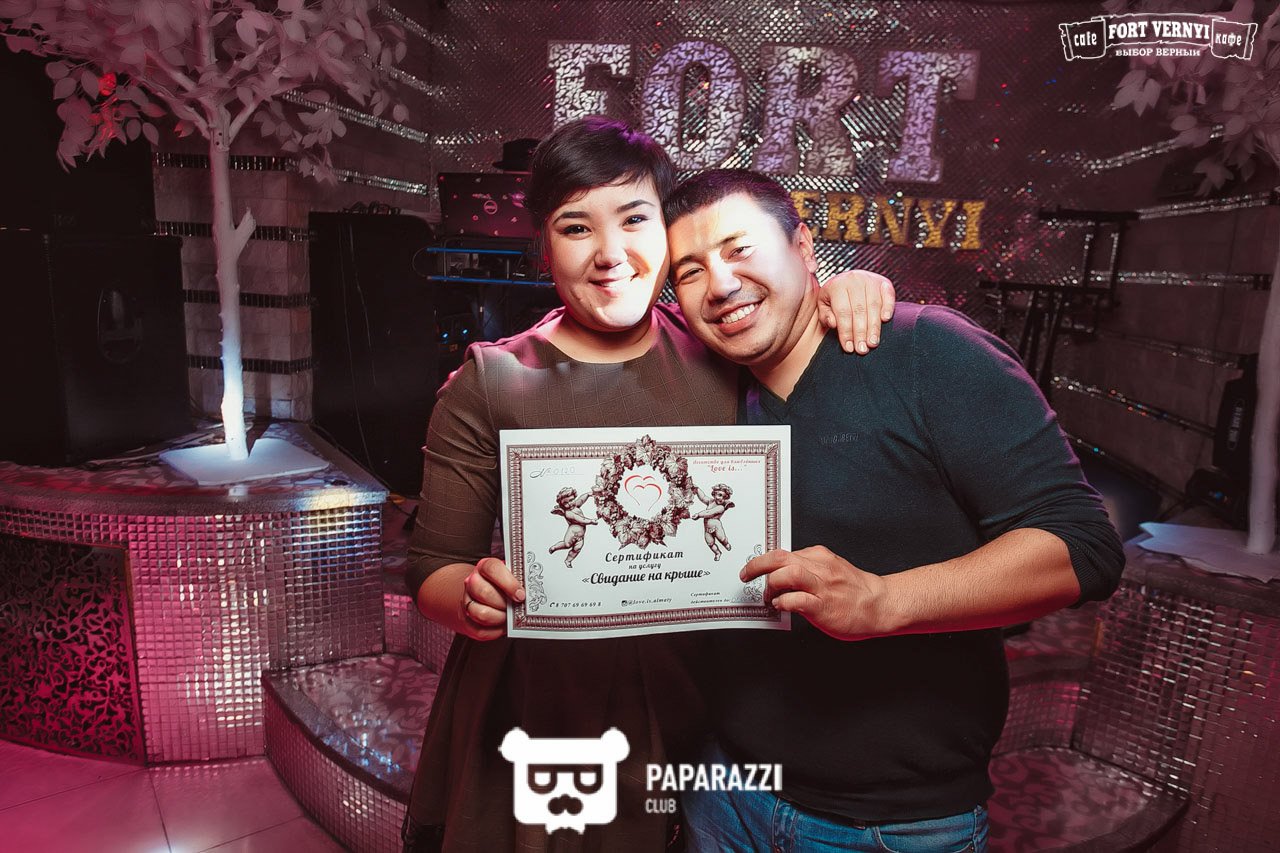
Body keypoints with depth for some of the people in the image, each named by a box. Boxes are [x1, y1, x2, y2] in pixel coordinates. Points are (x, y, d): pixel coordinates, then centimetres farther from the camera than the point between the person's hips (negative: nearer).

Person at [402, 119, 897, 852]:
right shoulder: (490, 384, -9)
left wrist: (843, 290, -6)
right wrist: (474, 598, -28)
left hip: (693, 720, 3)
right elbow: (433, 566, -6)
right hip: (532, 728, -2)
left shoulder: (721, 349, -2)